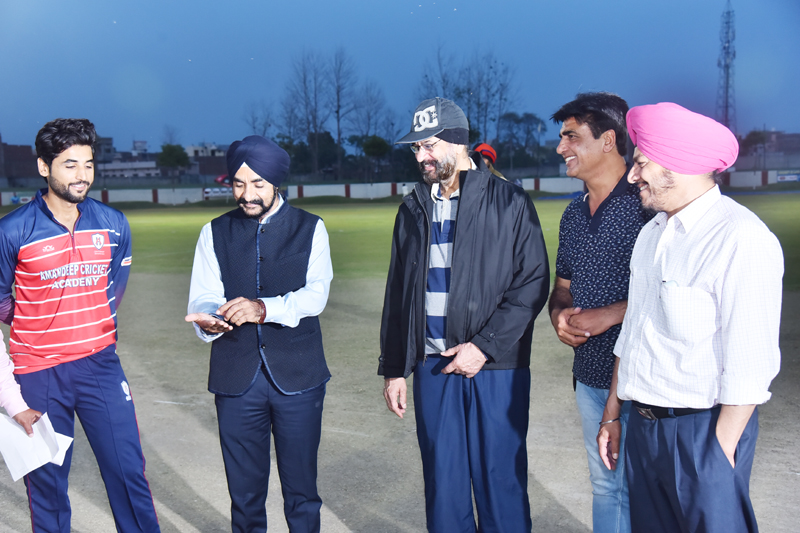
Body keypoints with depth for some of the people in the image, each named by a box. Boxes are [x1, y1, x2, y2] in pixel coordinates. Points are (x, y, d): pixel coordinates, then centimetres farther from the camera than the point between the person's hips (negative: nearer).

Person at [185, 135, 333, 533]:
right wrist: (208, 320, -26)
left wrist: (264, 308, -29)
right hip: (236, 379, 2)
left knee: (301, 490, 8)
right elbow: (202, 299, -2)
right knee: (245, 493, 11)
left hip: (297, 376, -1)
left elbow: (316, 295, -11)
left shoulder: (309, 228, 3)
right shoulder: (215, 233, 9)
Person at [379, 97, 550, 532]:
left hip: (496, 368, -4)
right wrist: (394, 368, 12)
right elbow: (398, 294, 15)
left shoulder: (509, 202, -3)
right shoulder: (413, 210, 11)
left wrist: (484, 345, -13)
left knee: (500, 484, 4)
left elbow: (533, 283, -6)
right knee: (442, 484, 10)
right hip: (432, 365, 4)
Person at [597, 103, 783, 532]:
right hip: (643, 424, 7)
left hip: (704, 430, -7)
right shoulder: (652, 233, 9)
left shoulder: (740, 239, -17)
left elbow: (749, 364, -19)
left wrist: (720, 450, -16)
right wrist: (612, 413, 16)